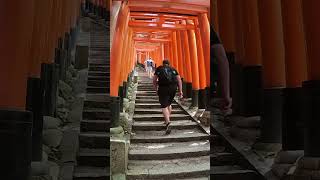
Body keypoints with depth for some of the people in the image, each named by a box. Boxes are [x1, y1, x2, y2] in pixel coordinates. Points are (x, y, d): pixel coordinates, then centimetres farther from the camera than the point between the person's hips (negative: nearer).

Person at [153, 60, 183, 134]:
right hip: (173, 88, 3)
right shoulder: (173, 69, 18)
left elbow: (154, 80, 11)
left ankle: (167, 122, -24)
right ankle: (167, 120, 30)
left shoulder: (159, 69, 14)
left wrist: (156, 89, 24)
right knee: (169, 104, 24)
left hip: (163, 88, -3)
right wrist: (180, 91, 8)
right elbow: (179, 80, 9)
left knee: (164, 106, -6)